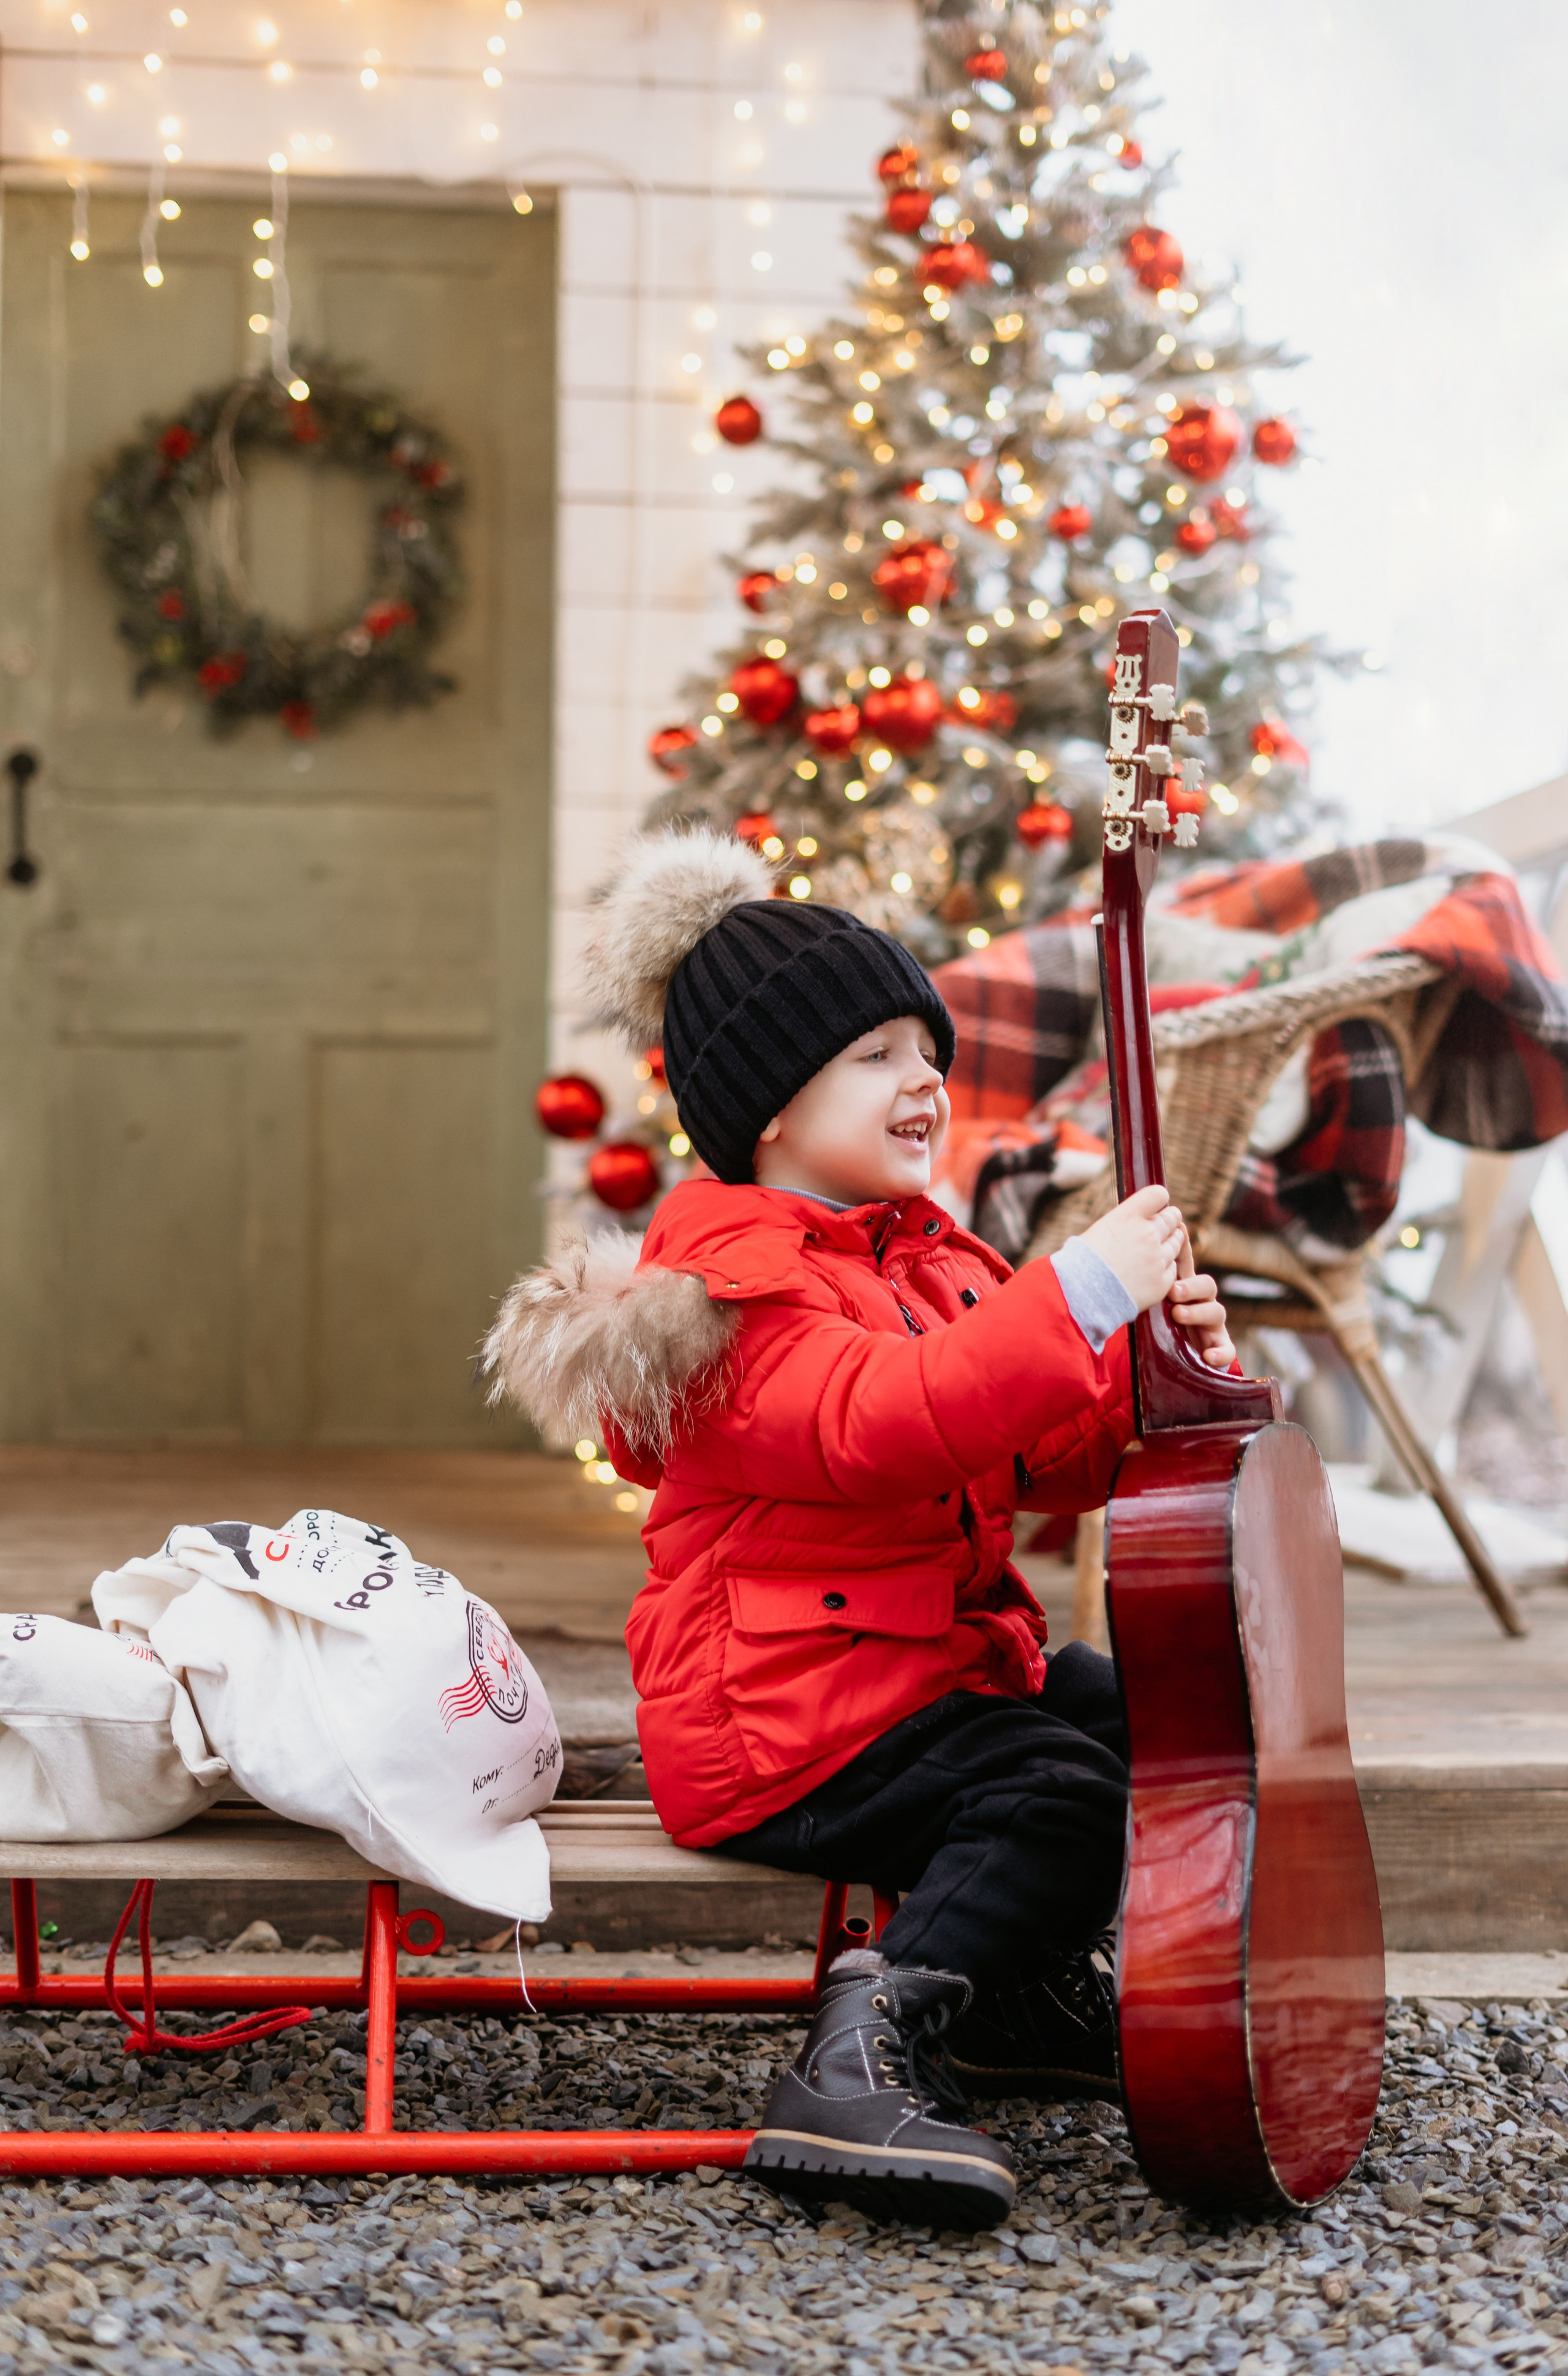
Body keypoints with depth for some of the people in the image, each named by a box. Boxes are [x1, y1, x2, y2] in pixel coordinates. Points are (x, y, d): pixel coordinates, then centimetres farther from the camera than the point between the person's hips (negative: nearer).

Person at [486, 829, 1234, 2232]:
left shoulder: (929, 1257, 15)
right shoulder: (739, 1277, -15)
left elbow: (1049, 1464, 13)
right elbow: (873, 1427, -34)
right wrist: (1079, 1292, -36)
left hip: (943, 1657, 10)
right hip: (784, 1718, -10)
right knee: (1057, 1791, -24)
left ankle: (1021, 1992, 23)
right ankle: (863, 2069, -26)